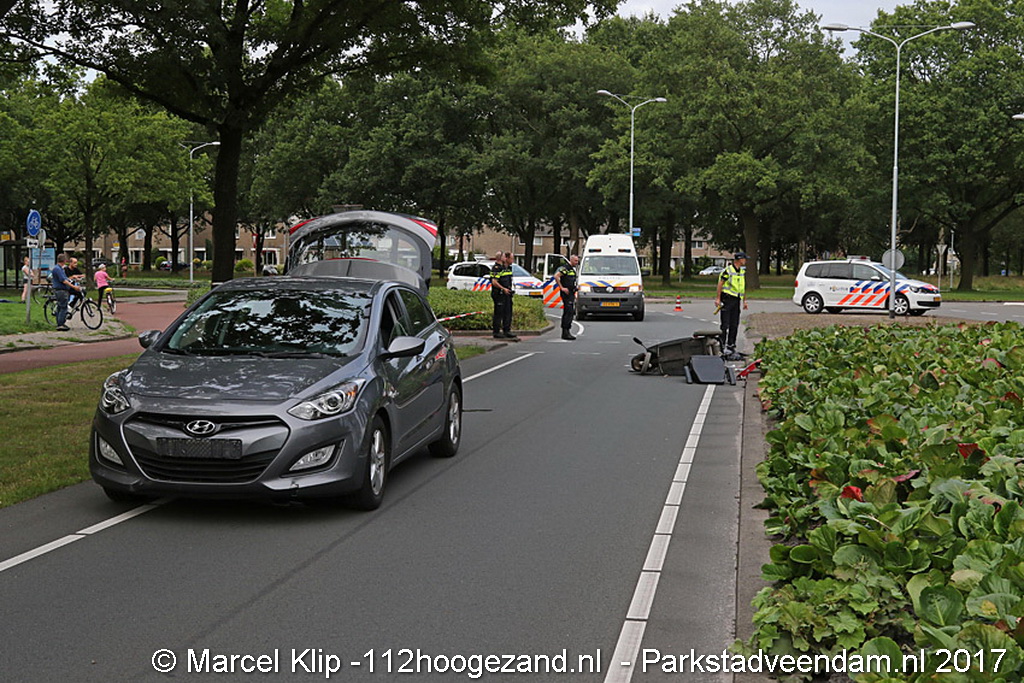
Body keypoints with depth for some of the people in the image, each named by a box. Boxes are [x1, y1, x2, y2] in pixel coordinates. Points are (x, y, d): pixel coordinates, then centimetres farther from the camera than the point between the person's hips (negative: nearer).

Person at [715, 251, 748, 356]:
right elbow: (720, 284, -10)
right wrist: (718, 298, -14)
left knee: (734, 324, 8)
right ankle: (723, 347, -6)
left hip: (736, 300, 7)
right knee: (725, 324, -7)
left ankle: (731, 345, 15)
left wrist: (744, 301, 20)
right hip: (727, 298, -7)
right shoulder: (728, 270, -10)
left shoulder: (742, 271, 14)